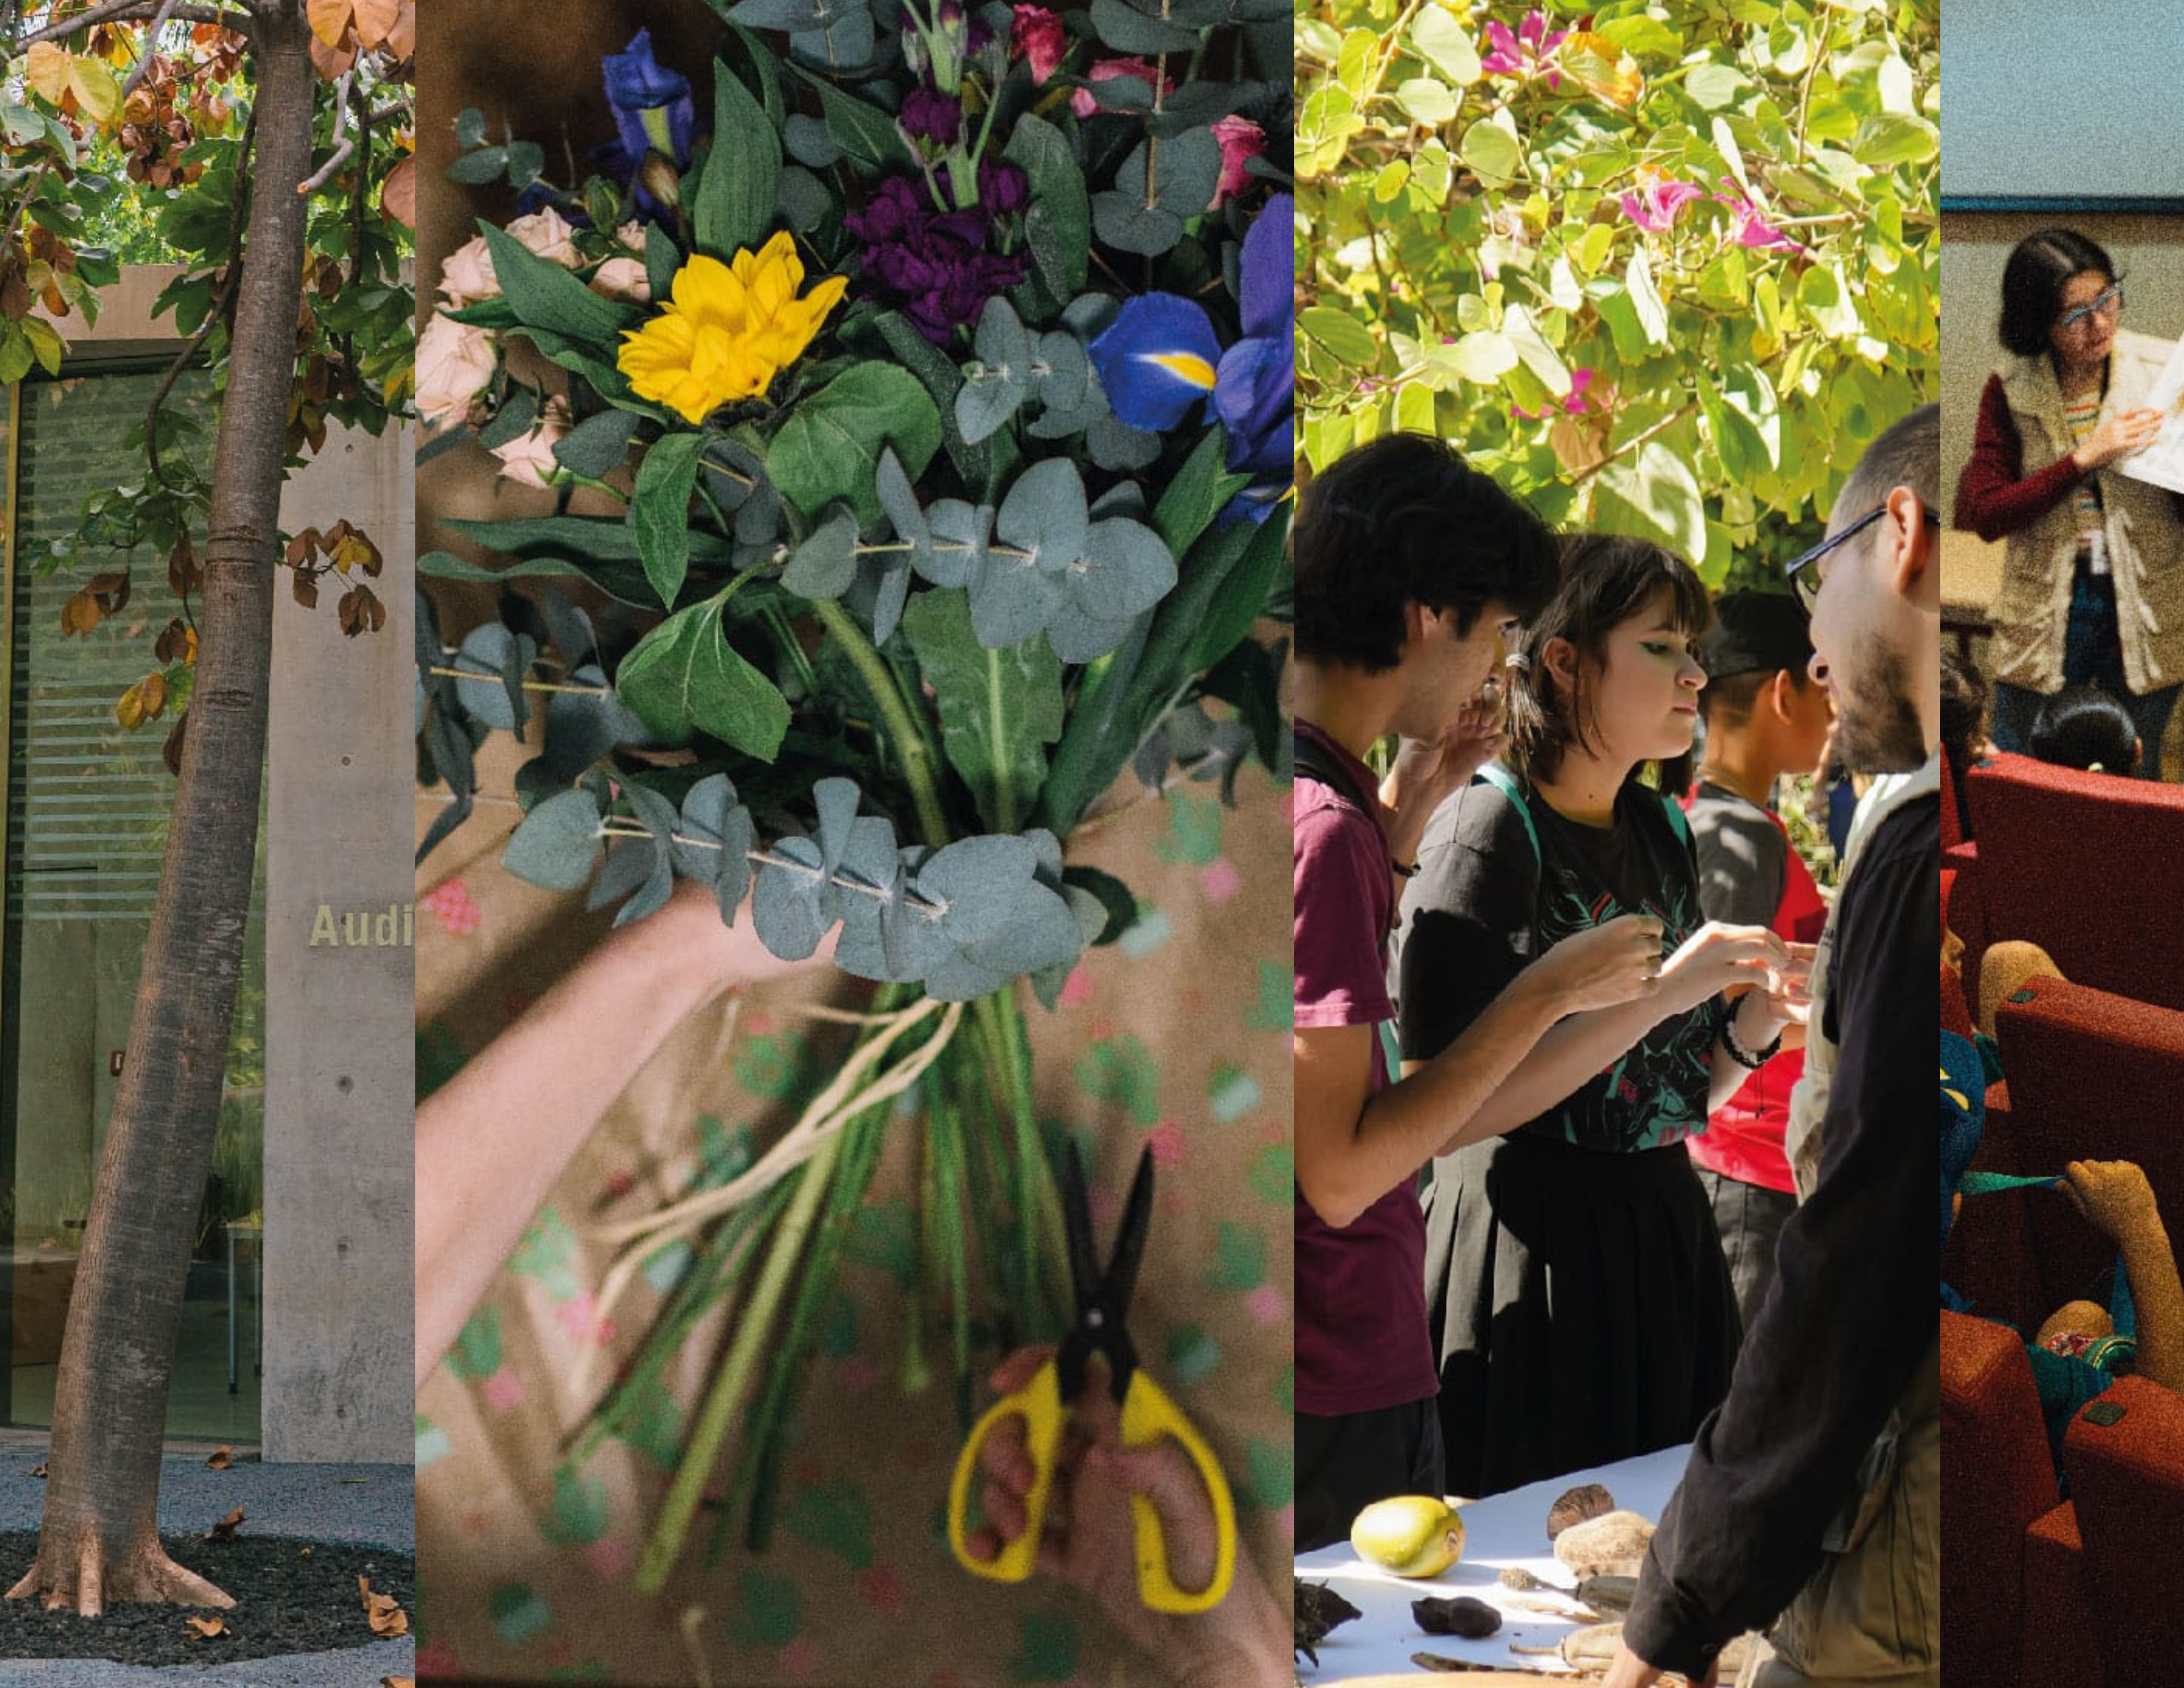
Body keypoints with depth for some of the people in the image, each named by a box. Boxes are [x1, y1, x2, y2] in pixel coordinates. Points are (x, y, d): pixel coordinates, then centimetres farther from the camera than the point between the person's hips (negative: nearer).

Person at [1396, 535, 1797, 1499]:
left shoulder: (1663, 831, 10)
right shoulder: (1488, 832, -11)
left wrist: (1756, 1023, -4)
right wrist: (1656, 993, -22)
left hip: (1663, 1241, 7)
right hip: (1530, 1249, -7)